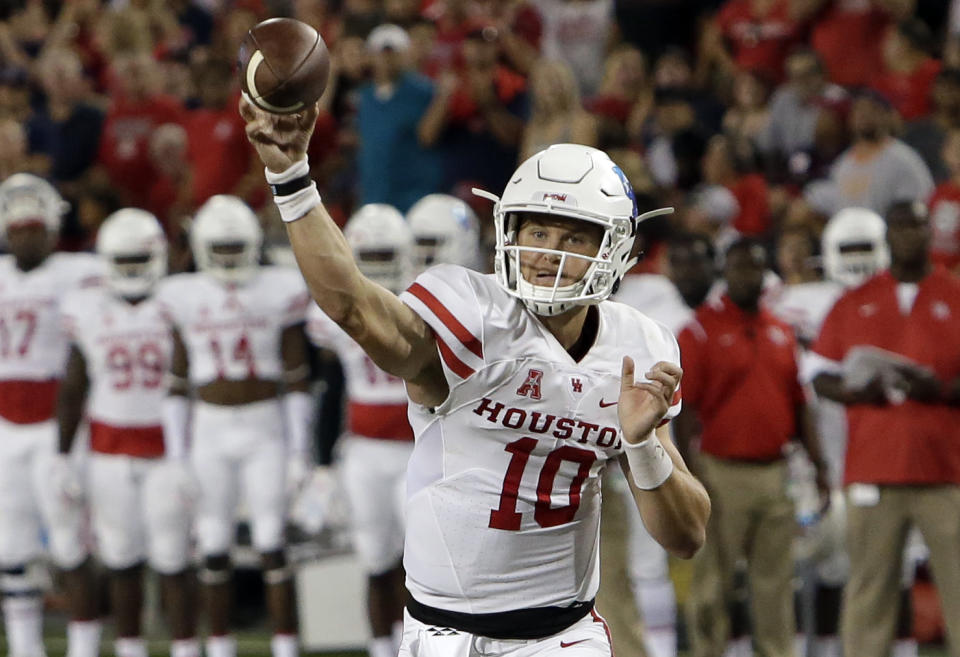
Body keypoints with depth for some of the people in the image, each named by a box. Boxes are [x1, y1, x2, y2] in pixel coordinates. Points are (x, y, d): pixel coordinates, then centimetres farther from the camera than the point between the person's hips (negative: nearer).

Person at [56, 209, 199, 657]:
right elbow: (72, 389, 9)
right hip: (110, 450, 2)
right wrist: (62, 456, 7)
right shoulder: (88, 312, 3)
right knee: (122, 558, 6)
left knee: (173, 560, -3)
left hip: (167, 448, -2)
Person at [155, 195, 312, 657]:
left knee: (272, 544, -5)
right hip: (209, 428, 1)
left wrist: (298, 449, -2)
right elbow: (176, 382, 6)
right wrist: (176, 454, 3)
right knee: (214, 545, 4)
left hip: (265, 430, -1)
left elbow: (296, 377, 2)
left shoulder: (279, 293, -2)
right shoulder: (183, 299, 1)